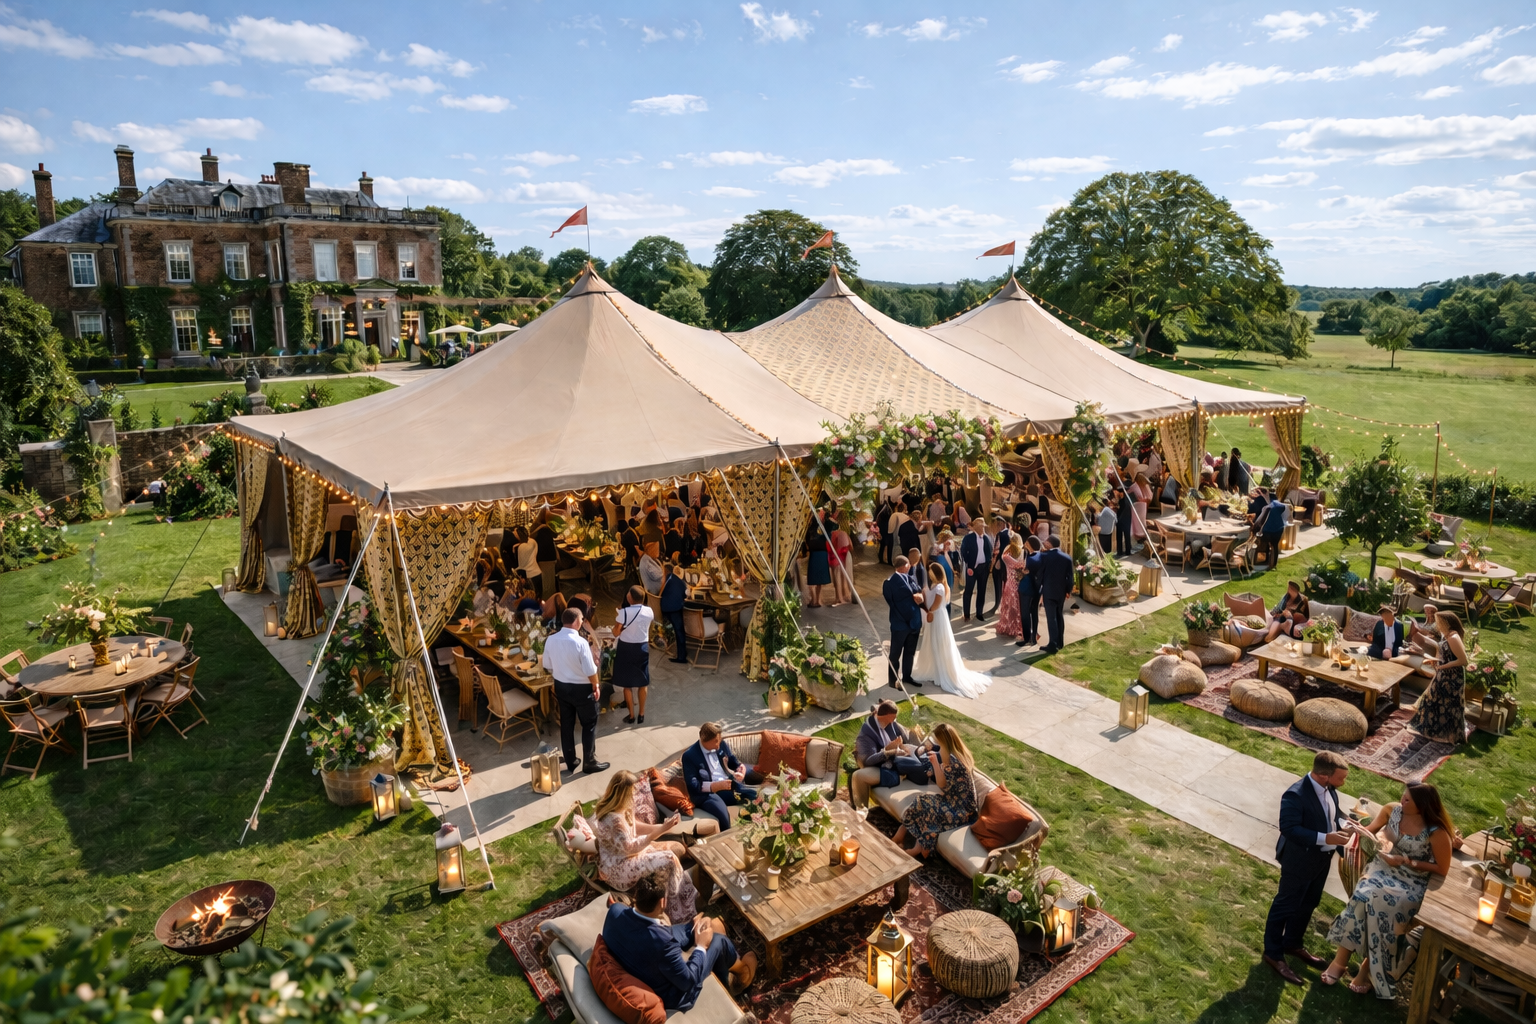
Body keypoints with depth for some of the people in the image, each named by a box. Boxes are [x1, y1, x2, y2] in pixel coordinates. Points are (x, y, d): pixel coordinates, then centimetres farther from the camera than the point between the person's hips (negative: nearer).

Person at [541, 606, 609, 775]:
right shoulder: (580, 642, -26)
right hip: (582, 688, -6)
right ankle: (589, 763, 21)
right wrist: (595, 686, -4)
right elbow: (590, 671, -21)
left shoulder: (550, 640, -8)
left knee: (566, 724, 19)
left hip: (560, 687, 6)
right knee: (589, 724, 12)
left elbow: (548, 667, 4)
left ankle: (570, 762, 31)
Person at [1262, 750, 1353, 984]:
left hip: (1322, 858, 9)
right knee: (1286, 906, 8)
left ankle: (1293, 944, 45)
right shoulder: (1295, 795, -33)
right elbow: (1289, 828, -32)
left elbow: (1333, 811, 11)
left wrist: (1343, 823, -10)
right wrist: (1325, 838, -36)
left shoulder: (1328, 788, -7)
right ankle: (1273, 954, 25)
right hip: (1299, 861, -8)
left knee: (1308, 904, 24)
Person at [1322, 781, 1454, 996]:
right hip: (1385, 868, 3)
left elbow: (1442, 870, -9)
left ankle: (1367, 968, -9)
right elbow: (1371, 831, 12)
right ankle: (1341, 959, -17)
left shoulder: (1437, 833, -18)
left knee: (1383, 906, -30)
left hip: (1413, 882, -3)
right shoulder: (1392, 810, -5)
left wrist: (1408, 862, -17)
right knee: (1363, 895, -26)